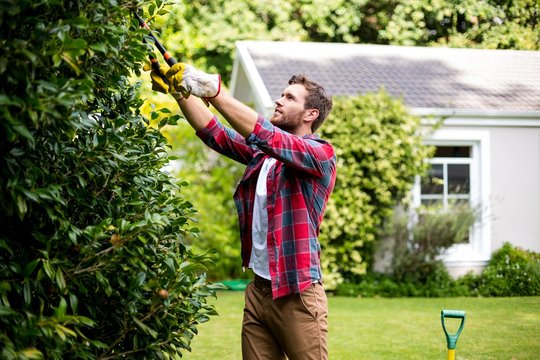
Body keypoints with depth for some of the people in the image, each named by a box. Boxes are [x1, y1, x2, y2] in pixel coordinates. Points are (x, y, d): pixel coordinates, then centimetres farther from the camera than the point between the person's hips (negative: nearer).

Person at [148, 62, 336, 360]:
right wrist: (180, 91, -8)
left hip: (297, 293, -6)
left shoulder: (321, 154, -7)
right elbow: (213, 132, 5)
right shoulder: (261, 154, 15)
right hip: (258, 290, 6)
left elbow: (267, 136, -22)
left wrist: (213, 89, -28)